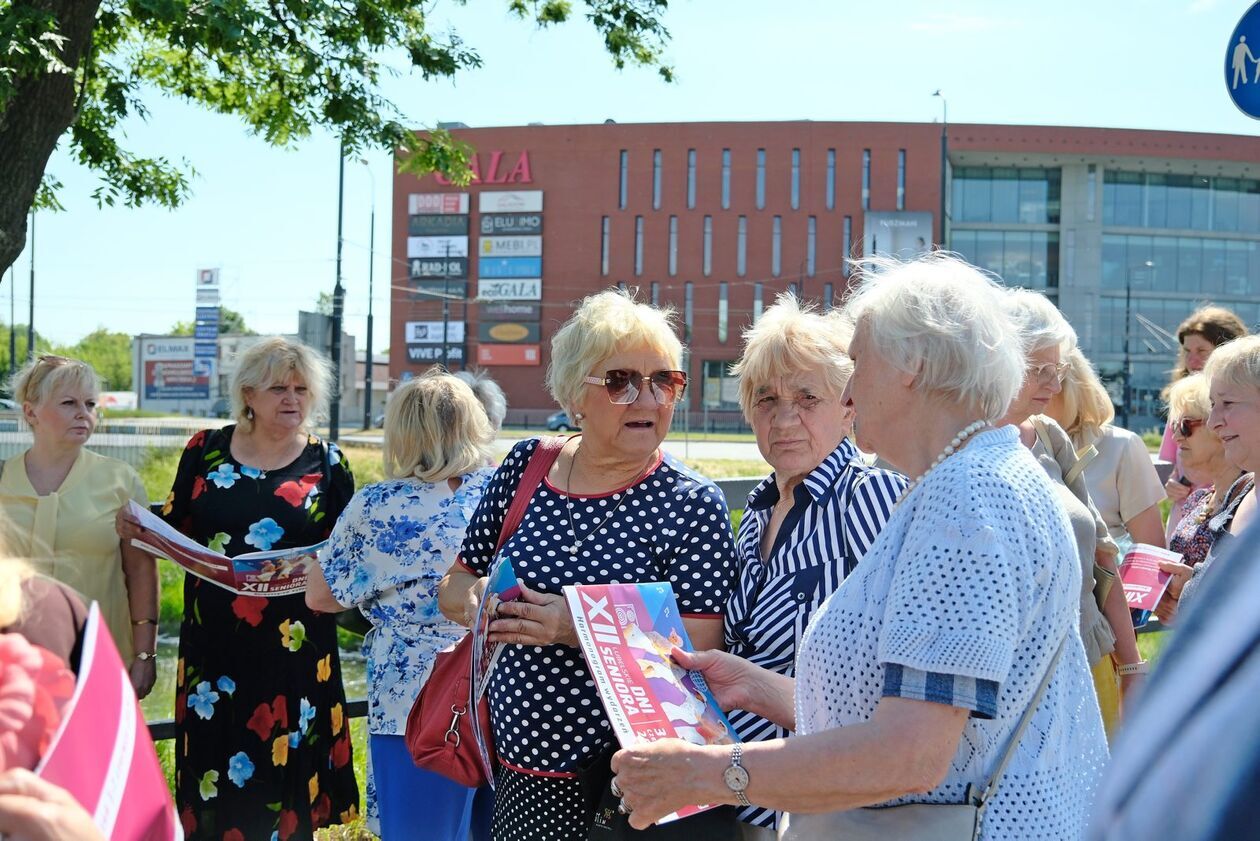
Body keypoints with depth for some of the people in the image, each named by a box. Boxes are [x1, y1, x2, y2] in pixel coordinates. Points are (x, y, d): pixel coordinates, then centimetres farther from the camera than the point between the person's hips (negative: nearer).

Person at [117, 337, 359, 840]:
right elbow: (174, 534, 10)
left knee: (284, 774, 4)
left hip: (294, 647, -1)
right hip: (215, 645, 1)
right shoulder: (206, 451, 4)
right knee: (213, 782, 5)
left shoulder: (327, 463, 3)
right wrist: (139, 529, -10)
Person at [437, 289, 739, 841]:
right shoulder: (525, 468, 2)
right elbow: (455, 585, 12)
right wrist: (476, 600, -11)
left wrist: (576, 628, -27)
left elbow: (695, 656, -17)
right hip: (514, 767, 4)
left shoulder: (691, 505, -10)